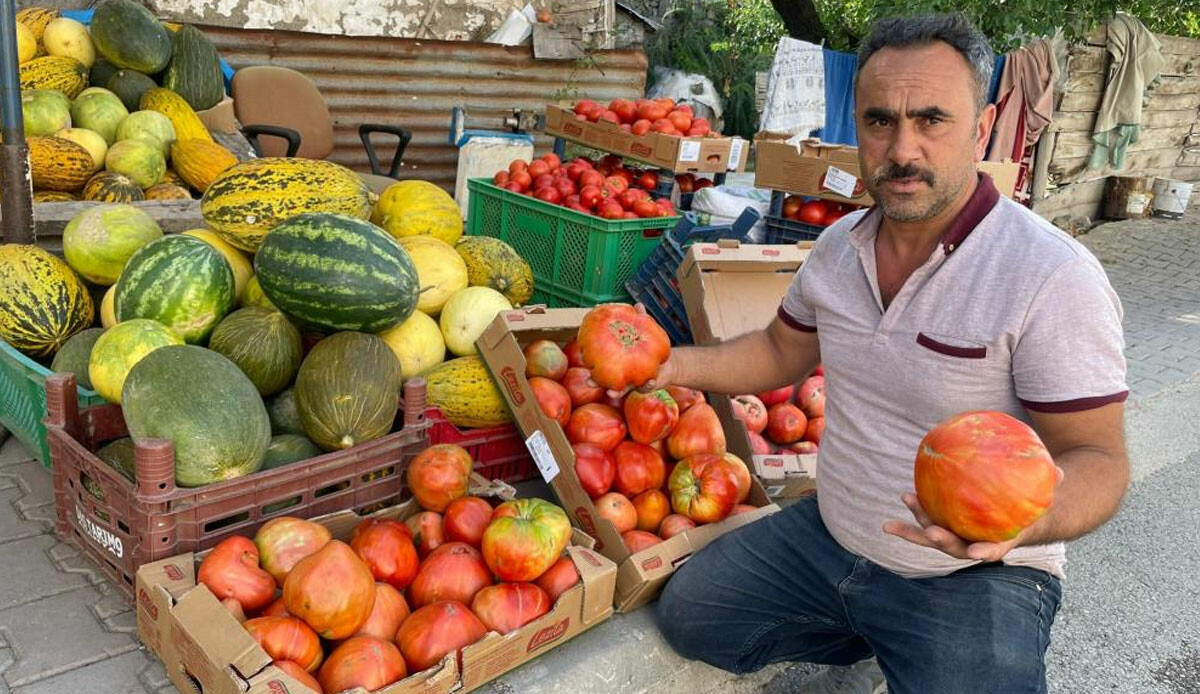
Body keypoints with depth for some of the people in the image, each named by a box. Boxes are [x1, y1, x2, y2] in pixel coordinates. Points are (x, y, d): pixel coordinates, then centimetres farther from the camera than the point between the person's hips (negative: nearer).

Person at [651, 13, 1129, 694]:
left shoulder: (1054, 278, -22)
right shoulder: (838, 246, -1)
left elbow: (1095, 458, -19)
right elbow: (783, 352, 13)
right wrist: (675, 366, -1)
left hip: (973, 579, -5)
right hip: (827, 536, 6)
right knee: (688, 614, 5)